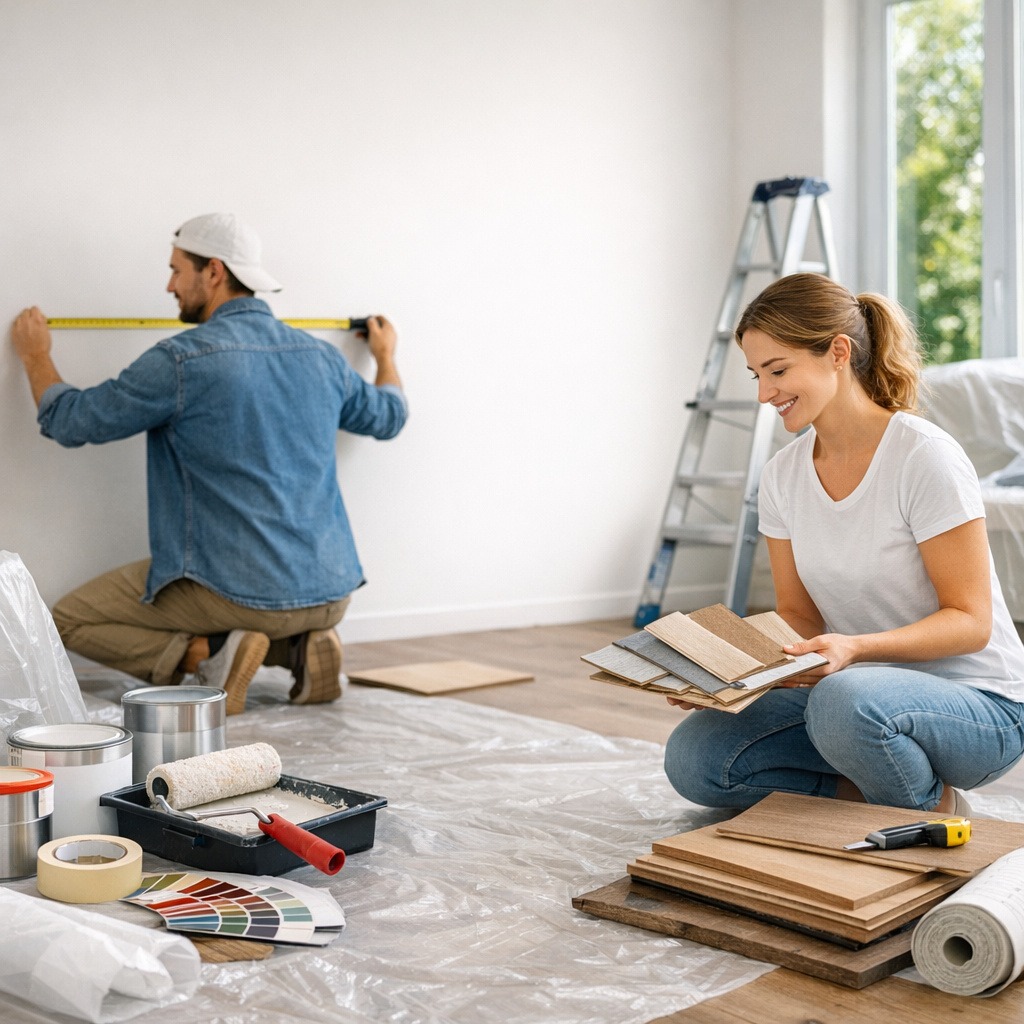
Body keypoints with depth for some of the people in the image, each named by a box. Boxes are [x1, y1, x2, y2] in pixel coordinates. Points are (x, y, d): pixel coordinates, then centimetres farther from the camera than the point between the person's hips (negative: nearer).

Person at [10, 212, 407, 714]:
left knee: (70, 619, 10)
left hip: (239, 592, -6)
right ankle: (299, 646, 7)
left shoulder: (182, 359, -12)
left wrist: (36, 356, 18)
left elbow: (71, 423, -1)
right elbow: (388, 415, 26)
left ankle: (208, 653, -9)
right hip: (331, 595, 6)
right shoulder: (322, 357, 6)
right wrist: (386, 356, 46)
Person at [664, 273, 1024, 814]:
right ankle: (874, 791, -1)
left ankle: (931, 809, -8)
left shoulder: (926, 456, -18)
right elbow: (798, 615, 8)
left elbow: (970, 620, -16)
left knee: (845, 700, -39)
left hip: (980, 704, -5)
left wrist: (854, 647, -32)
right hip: (863, 688, 6)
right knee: (692, 758, -14)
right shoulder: (781, 478, 2)